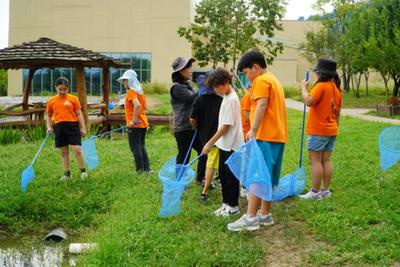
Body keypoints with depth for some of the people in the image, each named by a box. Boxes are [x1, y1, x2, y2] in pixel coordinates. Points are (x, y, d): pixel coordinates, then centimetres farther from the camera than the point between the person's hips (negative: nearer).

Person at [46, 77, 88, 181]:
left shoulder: (73, 99, 3)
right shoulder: (51, 101, 9)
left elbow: (79, 114, 4)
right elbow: (49, 116, 18)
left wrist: (83, 128, 0)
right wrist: (49, 127, 4)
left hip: (72, 125, -3)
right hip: (59, 127, 3)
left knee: (77, 149, -9)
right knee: (63, 152, 9)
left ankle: (83, 171, 7)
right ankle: (66, 173, 19)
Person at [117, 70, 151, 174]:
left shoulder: (131, 92, -13)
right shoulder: (140, 91, 13)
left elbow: (137, 105, -29)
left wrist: (134, 120, -23)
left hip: (134, 125, -9)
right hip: (143, 123, 9)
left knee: (136, 148, -3)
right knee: (142, 147, 15)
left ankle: (140, 170, -1)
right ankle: (147, 168, 16)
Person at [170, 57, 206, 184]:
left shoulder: (188, 85, 16)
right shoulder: (176, 87, -10)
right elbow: (191, 98, -21)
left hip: (193, 127, 8)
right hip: (183, 128, -8)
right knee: (184, 157, -2)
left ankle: (200, 178, 25)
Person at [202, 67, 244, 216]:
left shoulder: (231, 100, -19)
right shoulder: (226, 97, 10)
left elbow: (226, 126, -21)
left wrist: (210, 143, -18)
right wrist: (215, 141, 18)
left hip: (232, 145, -9)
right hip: (224, 144, 9)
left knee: (230, 176, 1)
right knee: (223, 174, 14)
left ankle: (233, 206, 13)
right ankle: (226, 203, 24)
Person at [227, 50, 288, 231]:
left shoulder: (261, 80, -7)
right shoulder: (274, 80, 23)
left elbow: (262, 105, -20)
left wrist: (253, 130, -24)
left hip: (265, 136, -10)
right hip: (278, 136, 10)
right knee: (267, 178, 13)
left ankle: (251, 217, -10)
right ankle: (265, 214, 18)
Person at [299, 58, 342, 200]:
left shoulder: (320, 86, -14)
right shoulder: (336, 89, 12)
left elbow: (309, 101, -25)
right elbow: (337, 113, 16)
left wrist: (303, 87, -11)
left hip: (318, 130, -8)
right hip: (332, 130, 8)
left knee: (315, 161, -4)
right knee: (326, 160, 11)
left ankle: (315, 192, -2)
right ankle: (325, 190, 15)